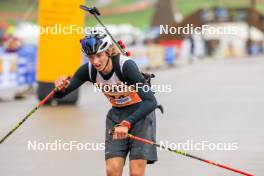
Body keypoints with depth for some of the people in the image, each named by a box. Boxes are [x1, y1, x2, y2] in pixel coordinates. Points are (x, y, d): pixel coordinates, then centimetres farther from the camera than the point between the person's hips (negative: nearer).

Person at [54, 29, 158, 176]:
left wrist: (126, 124, -48)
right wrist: (62, 87, -34)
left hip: (140, 113, -4)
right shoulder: (89, 70, -14)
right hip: (116, 114, 4)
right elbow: (60, 95, -10)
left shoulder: (126, 65, -29)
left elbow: (151, 101, -37)